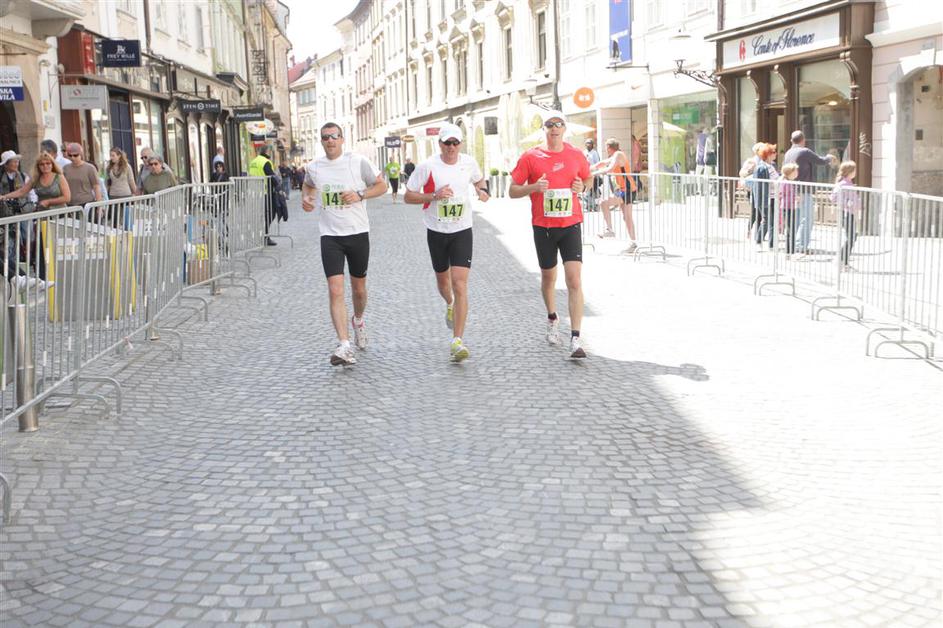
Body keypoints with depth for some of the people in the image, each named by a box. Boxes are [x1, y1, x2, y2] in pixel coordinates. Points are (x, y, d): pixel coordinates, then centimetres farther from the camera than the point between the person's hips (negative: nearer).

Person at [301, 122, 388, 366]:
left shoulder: (358, 161, -6)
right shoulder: (313, 167, 3)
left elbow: (382, 186, 1)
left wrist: (360, 195, -14)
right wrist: (306, 198, 4)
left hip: (358, 233, 0)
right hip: (330, 236, 1)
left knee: (358, 288, 14)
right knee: (335, 291, -13)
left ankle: (358, 320, 47)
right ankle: (344, 346, -17)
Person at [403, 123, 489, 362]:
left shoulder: (469, 162, -1)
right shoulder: (428, 166, -9)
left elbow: (478, 179, 22)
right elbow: (408, 196, -6)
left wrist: (482, 190, 0)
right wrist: (434, 195, -20)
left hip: (462, 231, 0)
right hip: (436, 232, 0)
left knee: (460, 285, -13)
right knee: (442, 279, 19)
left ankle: (457, 341, -14)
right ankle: (450, 305, 56)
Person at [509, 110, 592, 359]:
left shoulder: (576, 155, 4)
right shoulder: (531, 157, -2)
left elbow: (588, 179, 21)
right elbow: (512, 191, 1)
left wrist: (582, 186, -2)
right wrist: (534, 187, -18)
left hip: (571, 224, 0)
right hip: (543, 226, 0)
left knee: (574, 280, -12)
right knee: (548, 276, 15)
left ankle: (575, 339, -13)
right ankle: (552, 319, 43)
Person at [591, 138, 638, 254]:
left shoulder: (618, 155, -11)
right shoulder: (615, 157, 18)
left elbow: (610, 169, -25)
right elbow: (602, 164, 29)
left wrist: (594, 173, -17)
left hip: (626, 190, -10)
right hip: (627, 190, 10)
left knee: (604, 204, -16)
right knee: (627, 217, 12)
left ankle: (609, 230, -14)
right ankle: (633, 244, 15)